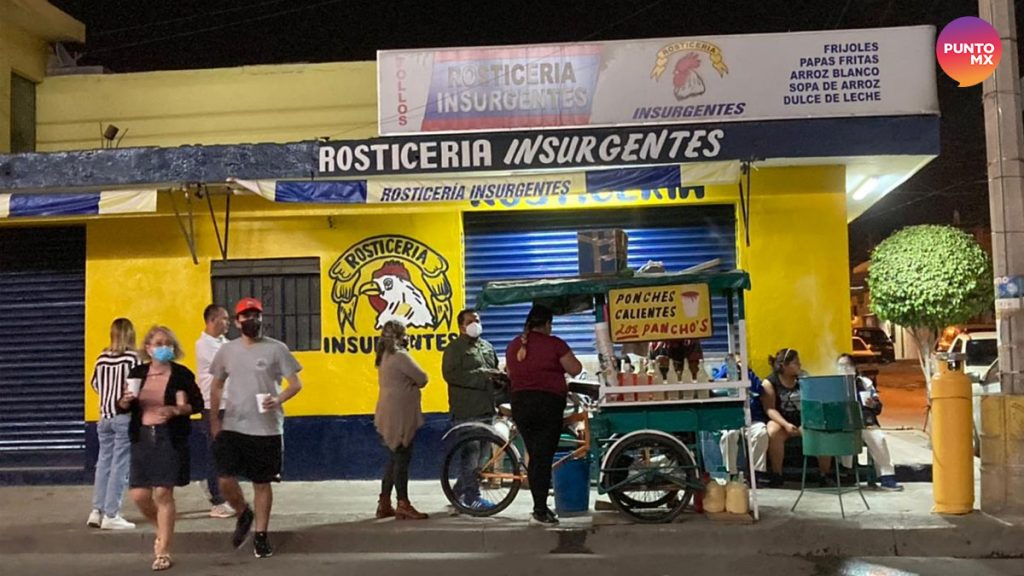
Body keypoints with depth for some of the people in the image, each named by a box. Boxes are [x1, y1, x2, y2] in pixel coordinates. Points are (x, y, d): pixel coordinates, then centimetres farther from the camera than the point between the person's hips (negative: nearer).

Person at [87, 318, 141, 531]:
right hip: (124, 416, -6)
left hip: (105, 416, 6)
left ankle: (97, 511, 18)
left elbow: (95, 384, 12)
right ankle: (111, 515, 2)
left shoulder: (102, 357, 4)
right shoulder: (132, 357, -12)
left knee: (103, 463, 15)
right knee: (119, 466, 0)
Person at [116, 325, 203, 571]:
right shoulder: (137, 373, 6)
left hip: (170, 438, -4)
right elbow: (122, 408, 11)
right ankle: (163, 530, 33)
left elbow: (198, 404, -3)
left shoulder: (182, 374, -4)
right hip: (142, 437, 4)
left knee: (163, 493, -5)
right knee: (139, 495, 3)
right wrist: (126, 401, -12)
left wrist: (176, 410, -20)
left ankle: (163, 551, 9)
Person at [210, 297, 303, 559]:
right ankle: (244, 514, 25)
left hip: (267, 429, -2)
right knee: (225, 479, -6)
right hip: (232, 427, 2)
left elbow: (296, 383, -4)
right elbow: (216, 387, 14)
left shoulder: (276, 348, -4)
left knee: (262, 483, 6)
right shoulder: (227, 350, 5)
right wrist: (214, 421, 6)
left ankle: (261, 535, 22)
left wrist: (278, 399, -23)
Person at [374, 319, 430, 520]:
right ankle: (403, 505, -2)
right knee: (402, 459, -5)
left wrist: (410, 384, 3)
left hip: (389, 415, 9)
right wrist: (413, 384, 5)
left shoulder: (385, 356, 14)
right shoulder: (400, 356, -15)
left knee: (394, 459, 14)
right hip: (400, 415, -9)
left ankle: (384, 504, 18)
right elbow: (422, 378, -13)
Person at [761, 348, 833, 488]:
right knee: (773, 432, -37)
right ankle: (776, 475, -20)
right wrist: (786, 424, -26)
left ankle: (824, 475, -10)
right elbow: (770, 409, -12)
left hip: (803, 420, 3)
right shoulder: (770, 382, -3)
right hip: (781, 421, -3)